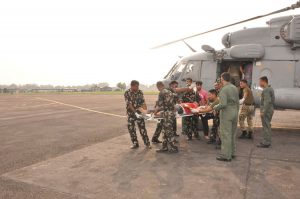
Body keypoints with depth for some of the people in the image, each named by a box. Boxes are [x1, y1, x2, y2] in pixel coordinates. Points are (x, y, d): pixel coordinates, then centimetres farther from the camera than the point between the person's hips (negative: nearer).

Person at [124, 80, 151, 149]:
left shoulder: (140, 92, 0)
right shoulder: (127, 93, -10)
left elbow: (143, 102, 2)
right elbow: (129, 104, -18)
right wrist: (135, 112, -27)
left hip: (139, 112, 1)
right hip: (131, 113, -1)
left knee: (142, 128, 2)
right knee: (131, 128, 5)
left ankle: (147, 143, 11)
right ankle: (135, 143, 19)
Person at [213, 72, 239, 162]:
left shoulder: (224, 89, -16)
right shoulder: (235, 88, 9)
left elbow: (223, 104, -23)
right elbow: (237, 102, 12)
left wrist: (215, 108, -6)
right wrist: (236, 112, 21)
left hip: (226, 114, -8)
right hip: (235, 112, 8)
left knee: (225, 135, -1)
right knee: (232, 134, 16)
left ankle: (226, 155, 6)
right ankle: (232, 153, 27)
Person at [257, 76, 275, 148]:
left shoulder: (266, 90, -18)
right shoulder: (270, 89, 14)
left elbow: (267, 101, -25)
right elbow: (272, 100, 20)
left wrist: (263, 112, -23)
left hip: (266, 111, -10)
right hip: (270, 110, 10)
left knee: (266, 127, -4)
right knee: (267, 126, 15)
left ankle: (266, 143, 1)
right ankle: (267, 142, 21)